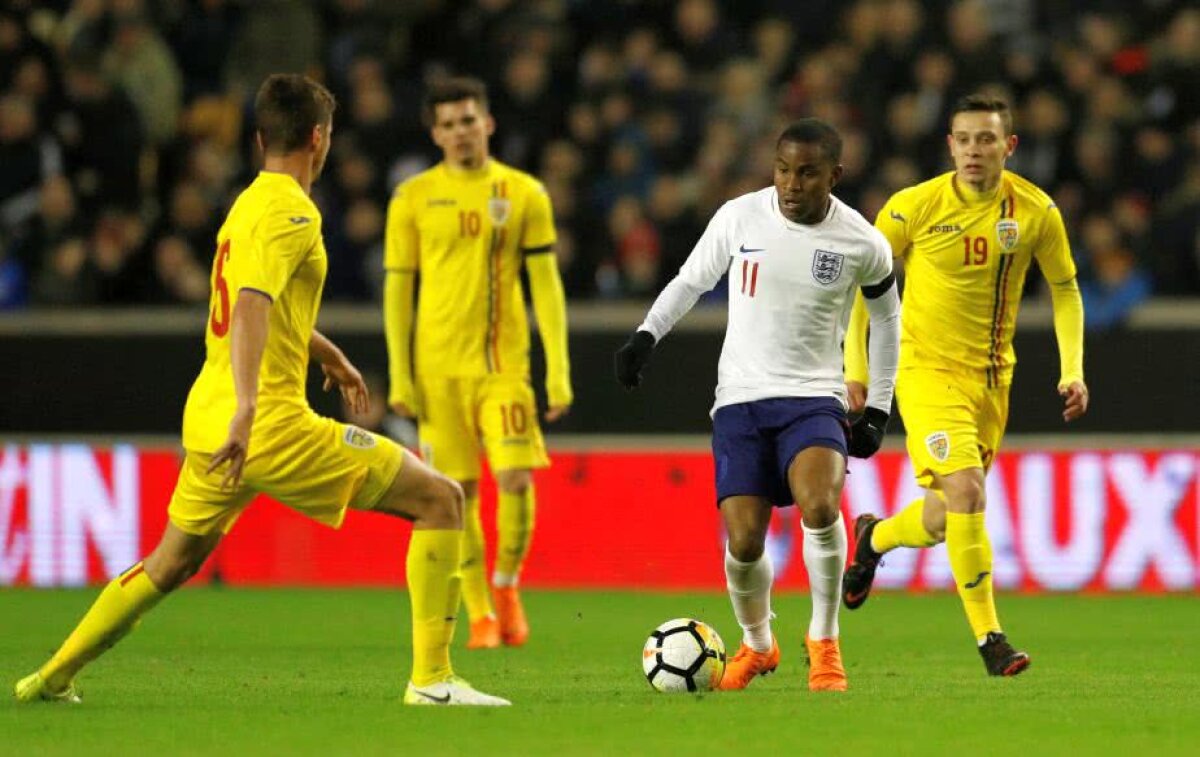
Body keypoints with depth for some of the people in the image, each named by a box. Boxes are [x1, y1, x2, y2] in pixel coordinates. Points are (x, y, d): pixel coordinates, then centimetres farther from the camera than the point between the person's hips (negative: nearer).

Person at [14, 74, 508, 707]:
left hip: (207, 419, 9)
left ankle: (52, 677, 29)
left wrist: (330, 356, 51)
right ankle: (431, 678, -10)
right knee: (440, 499, -4)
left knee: (171, 563, 26)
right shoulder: (291, 212, -12)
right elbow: (251, 307, -27)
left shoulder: (248, 203, 18)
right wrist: (247, 407, -38)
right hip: (273, 428, -9)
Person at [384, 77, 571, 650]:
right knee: (459, 491, 0)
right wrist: (399, 377, 0)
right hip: (438, 367, 0)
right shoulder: (413, 198, 4)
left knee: (516, 479, -11)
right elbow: (397, 288, 6)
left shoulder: (523, 193, 4)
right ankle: (480, 616, 10)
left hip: (504, 364, 0)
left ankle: (506, 585, 14)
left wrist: (559, 371, -2)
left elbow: (546, 283, 4)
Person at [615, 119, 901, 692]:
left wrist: (878, 409, 12)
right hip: (740, 397, 1)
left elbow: (886, 316, 14)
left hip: (814, 397, -1)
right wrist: (647, 335, -4)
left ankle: (824, 639, -6)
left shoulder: (862, 245, -4)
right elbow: (691, 280, 12)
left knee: (820, 505, -29)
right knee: (743, 542, -8)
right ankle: (756, 643, 24)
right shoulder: (739, 217, -3)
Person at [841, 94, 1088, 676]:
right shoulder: (916, 206, -12)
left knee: (942, 522, 10)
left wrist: (1072, 370, -2)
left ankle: (874, 538, 45)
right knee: (965, 490, -22)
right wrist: (855, 365, -2)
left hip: (992, 377, 4)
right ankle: (989, 638, -14)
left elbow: (1065, 291, 9)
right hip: (927, 367, -4)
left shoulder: (1037, 212, -5)